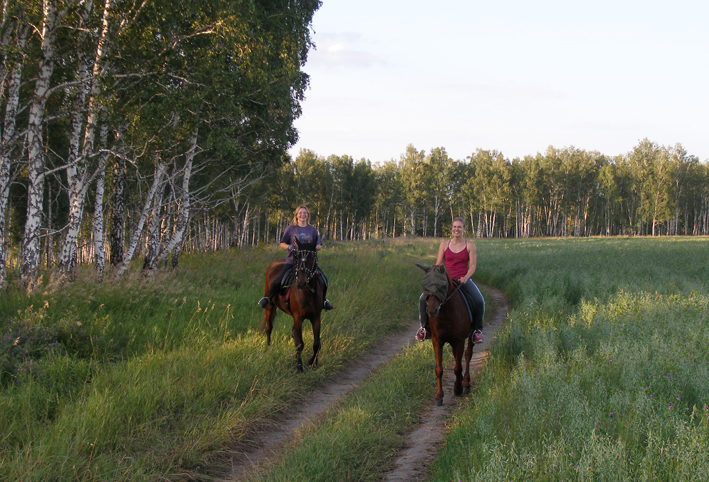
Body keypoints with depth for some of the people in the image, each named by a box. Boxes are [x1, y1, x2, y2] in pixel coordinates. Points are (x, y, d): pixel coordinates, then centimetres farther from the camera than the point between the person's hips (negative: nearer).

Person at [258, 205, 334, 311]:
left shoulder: (313, 230, 9)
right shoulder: (290, 228, 5)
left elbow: (319, 246, 8)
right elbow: (282, 244, 7)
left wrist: (313, 247, -15)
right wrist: (289, 247, -15)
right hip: (292, 260, -2)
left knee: (324, 280, -11)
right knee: (279, 281, -18)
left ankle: (324, 300, 18)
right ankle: (267, 298, 9)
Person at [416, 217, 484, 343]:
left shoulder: (470, 245, 4)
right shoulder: (444, 245, 9)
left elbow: (472, 266, -1)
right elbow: (438, 264, 9)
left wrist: (465, 278, -18)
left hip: (463, 280, -1)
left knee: (479, 301, -28)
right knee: (423, 299, -18)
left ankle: (477, 330, -3)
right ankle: (425, 329, 3)